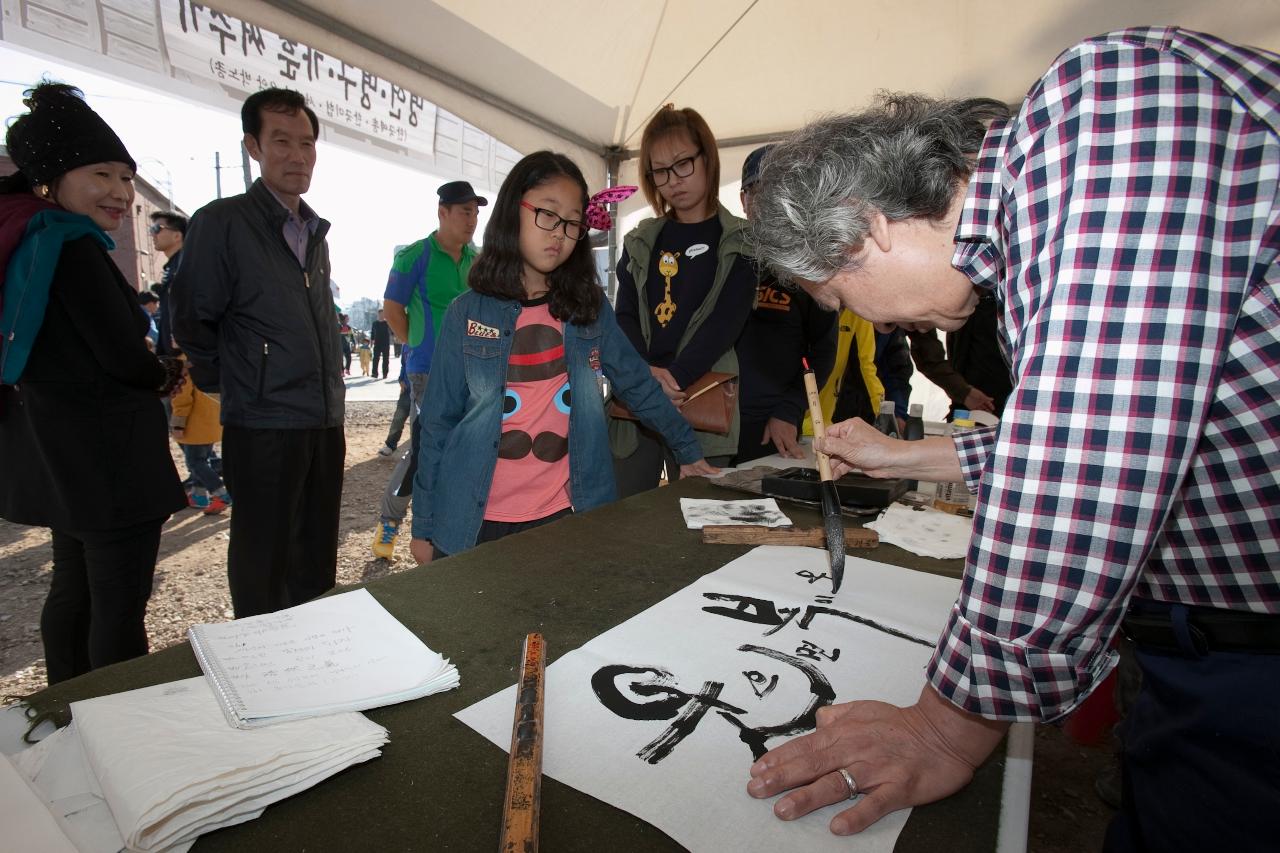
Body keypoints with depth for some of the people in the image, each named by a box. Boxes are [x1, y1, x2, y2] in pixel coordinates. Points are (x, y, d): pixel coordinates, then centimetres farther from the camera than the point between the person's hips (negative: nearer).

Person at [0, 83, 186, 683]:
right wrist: (166, 377, 2)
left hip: (61, 450, 10)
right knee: (119, 605, -2)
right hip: (107, 456, -10)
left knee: (74, 586, 21)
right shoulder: (72, 246, -17)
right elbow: (126, 358, -19)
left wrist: (149, 373, 4)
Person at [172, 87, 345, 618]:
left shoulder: (315, 233, 14)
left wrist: (330, 399, 15)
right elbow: (192, 324, -5)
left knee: (317, 565, 17)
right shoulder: (222, 222, -7)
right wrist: (232, 386, 4)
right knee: (262, 573, 6)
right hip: (262, 429, -6)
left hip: (324, 424, 6)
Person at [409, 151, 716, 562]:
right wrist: (423, 525, 1)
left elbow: (638, 384, 9)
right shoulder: (467, 312, -3)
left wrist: (688, 450, 10)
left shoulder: (589, 305, 1)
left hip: (566, 515, 1)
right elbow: (438, 423, -1)